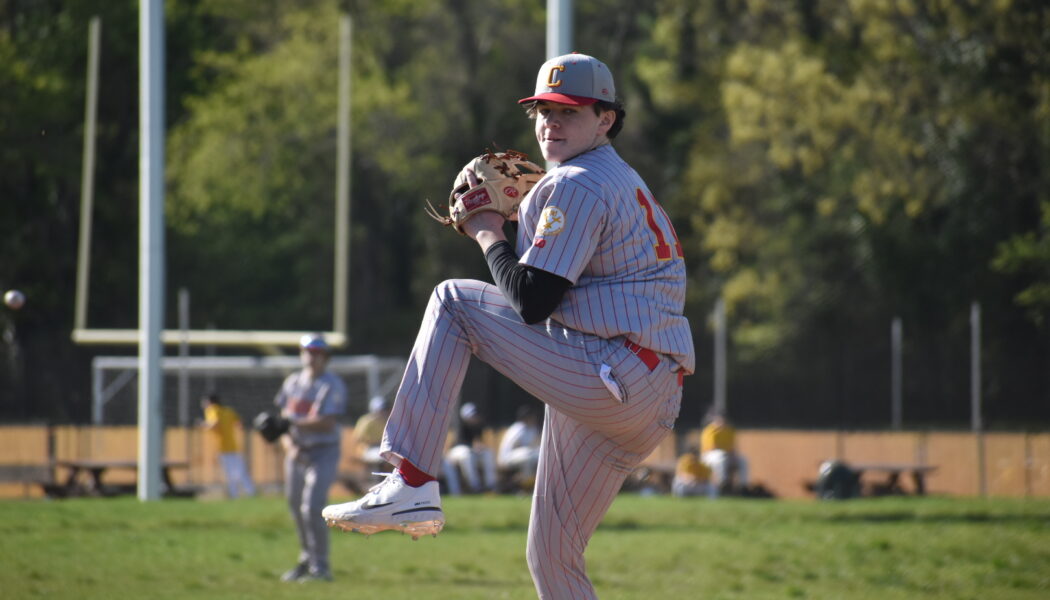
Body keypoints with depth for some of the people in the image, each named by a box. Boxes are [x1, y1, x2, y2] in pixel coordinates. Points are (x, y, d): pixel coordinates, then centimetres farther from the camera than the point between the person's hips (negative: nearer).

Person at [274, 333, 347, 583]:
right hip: (296, 453, 6)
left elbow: (328, 423, -19)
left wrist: (294, 423, -23)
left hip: (323, 452, -6)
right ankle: (306, 561, 28)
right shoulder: (292, 382, 9)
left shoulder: (333, 385, -10)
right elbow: (281, 416, 9)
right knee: (296, 508, 12)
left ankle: (320, 567, -11)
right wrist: (288, 445, -7)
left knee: (312, 508, -16)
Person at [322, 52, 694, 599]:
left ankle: (411, 485, -11)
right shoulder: (622, 182, 25)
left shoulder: (576, 185, -7)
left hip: (609, 381, -10)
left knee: (453, 301, -2)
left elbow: (531, 301, -15)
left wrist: (489, 238, 1)